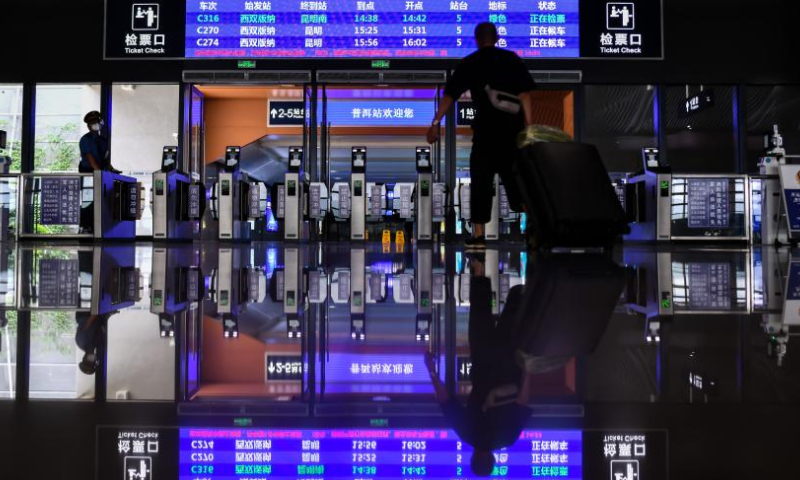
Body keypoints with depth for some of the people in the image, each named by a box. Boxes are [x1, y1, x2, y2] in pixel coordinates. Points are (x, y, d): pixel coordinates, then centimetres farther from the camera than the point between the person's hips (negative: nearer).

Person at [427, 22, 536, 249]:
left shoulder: (469, 64, 4)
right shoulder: (512, 59, 7)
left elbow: (450, 95, 0)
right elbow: (525, 93, -1)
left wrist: (436, 123, 2)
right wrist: (528, 126, -1)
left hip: (486, 131, -2)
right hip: (513, 129, 2)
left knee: (481, 181, 3)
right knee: (516, 177, 13)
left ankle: (478, 235, 1)